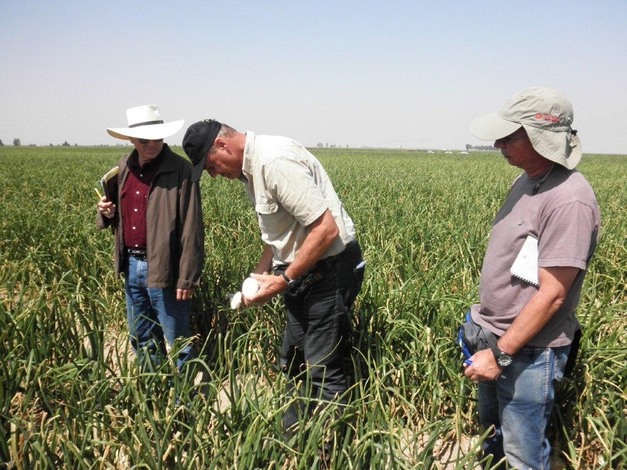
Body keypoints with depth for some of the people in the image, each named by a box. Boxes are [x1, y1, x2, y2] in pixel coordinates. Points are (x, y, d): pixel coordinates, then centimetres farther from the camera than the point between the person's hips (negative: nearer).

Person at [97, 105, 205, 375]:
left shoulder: (181, 171, -13)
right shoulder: (124, 167, 8)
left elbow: (191, 230, -15)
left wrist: (187, 278, -17)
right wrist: (107, 213, -3)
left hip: (164, 270, -7)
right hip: (131, 265, 7)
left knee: (178, 341, 4)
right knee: (141, 340, 20)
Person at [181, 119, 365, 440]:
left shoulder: (275, 161, -23)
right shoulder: (251, 168, 9)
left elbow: (326, 229, -27)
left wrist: (283, 281, -20)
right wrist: (261, 272, 6)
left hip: (330, 271, -10)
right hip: (303, 271, 10)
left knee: (324, 372, -2)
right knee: (293, 364, 17)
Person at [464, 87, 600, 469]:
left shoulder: (569, 201, -25)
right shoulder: (528, 181, 3)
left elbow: (551, 295, -25)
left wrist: (502, 354, -20)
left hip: (528, 353, -8)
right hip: (497, 337, 8)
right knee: (492, 438, 25)